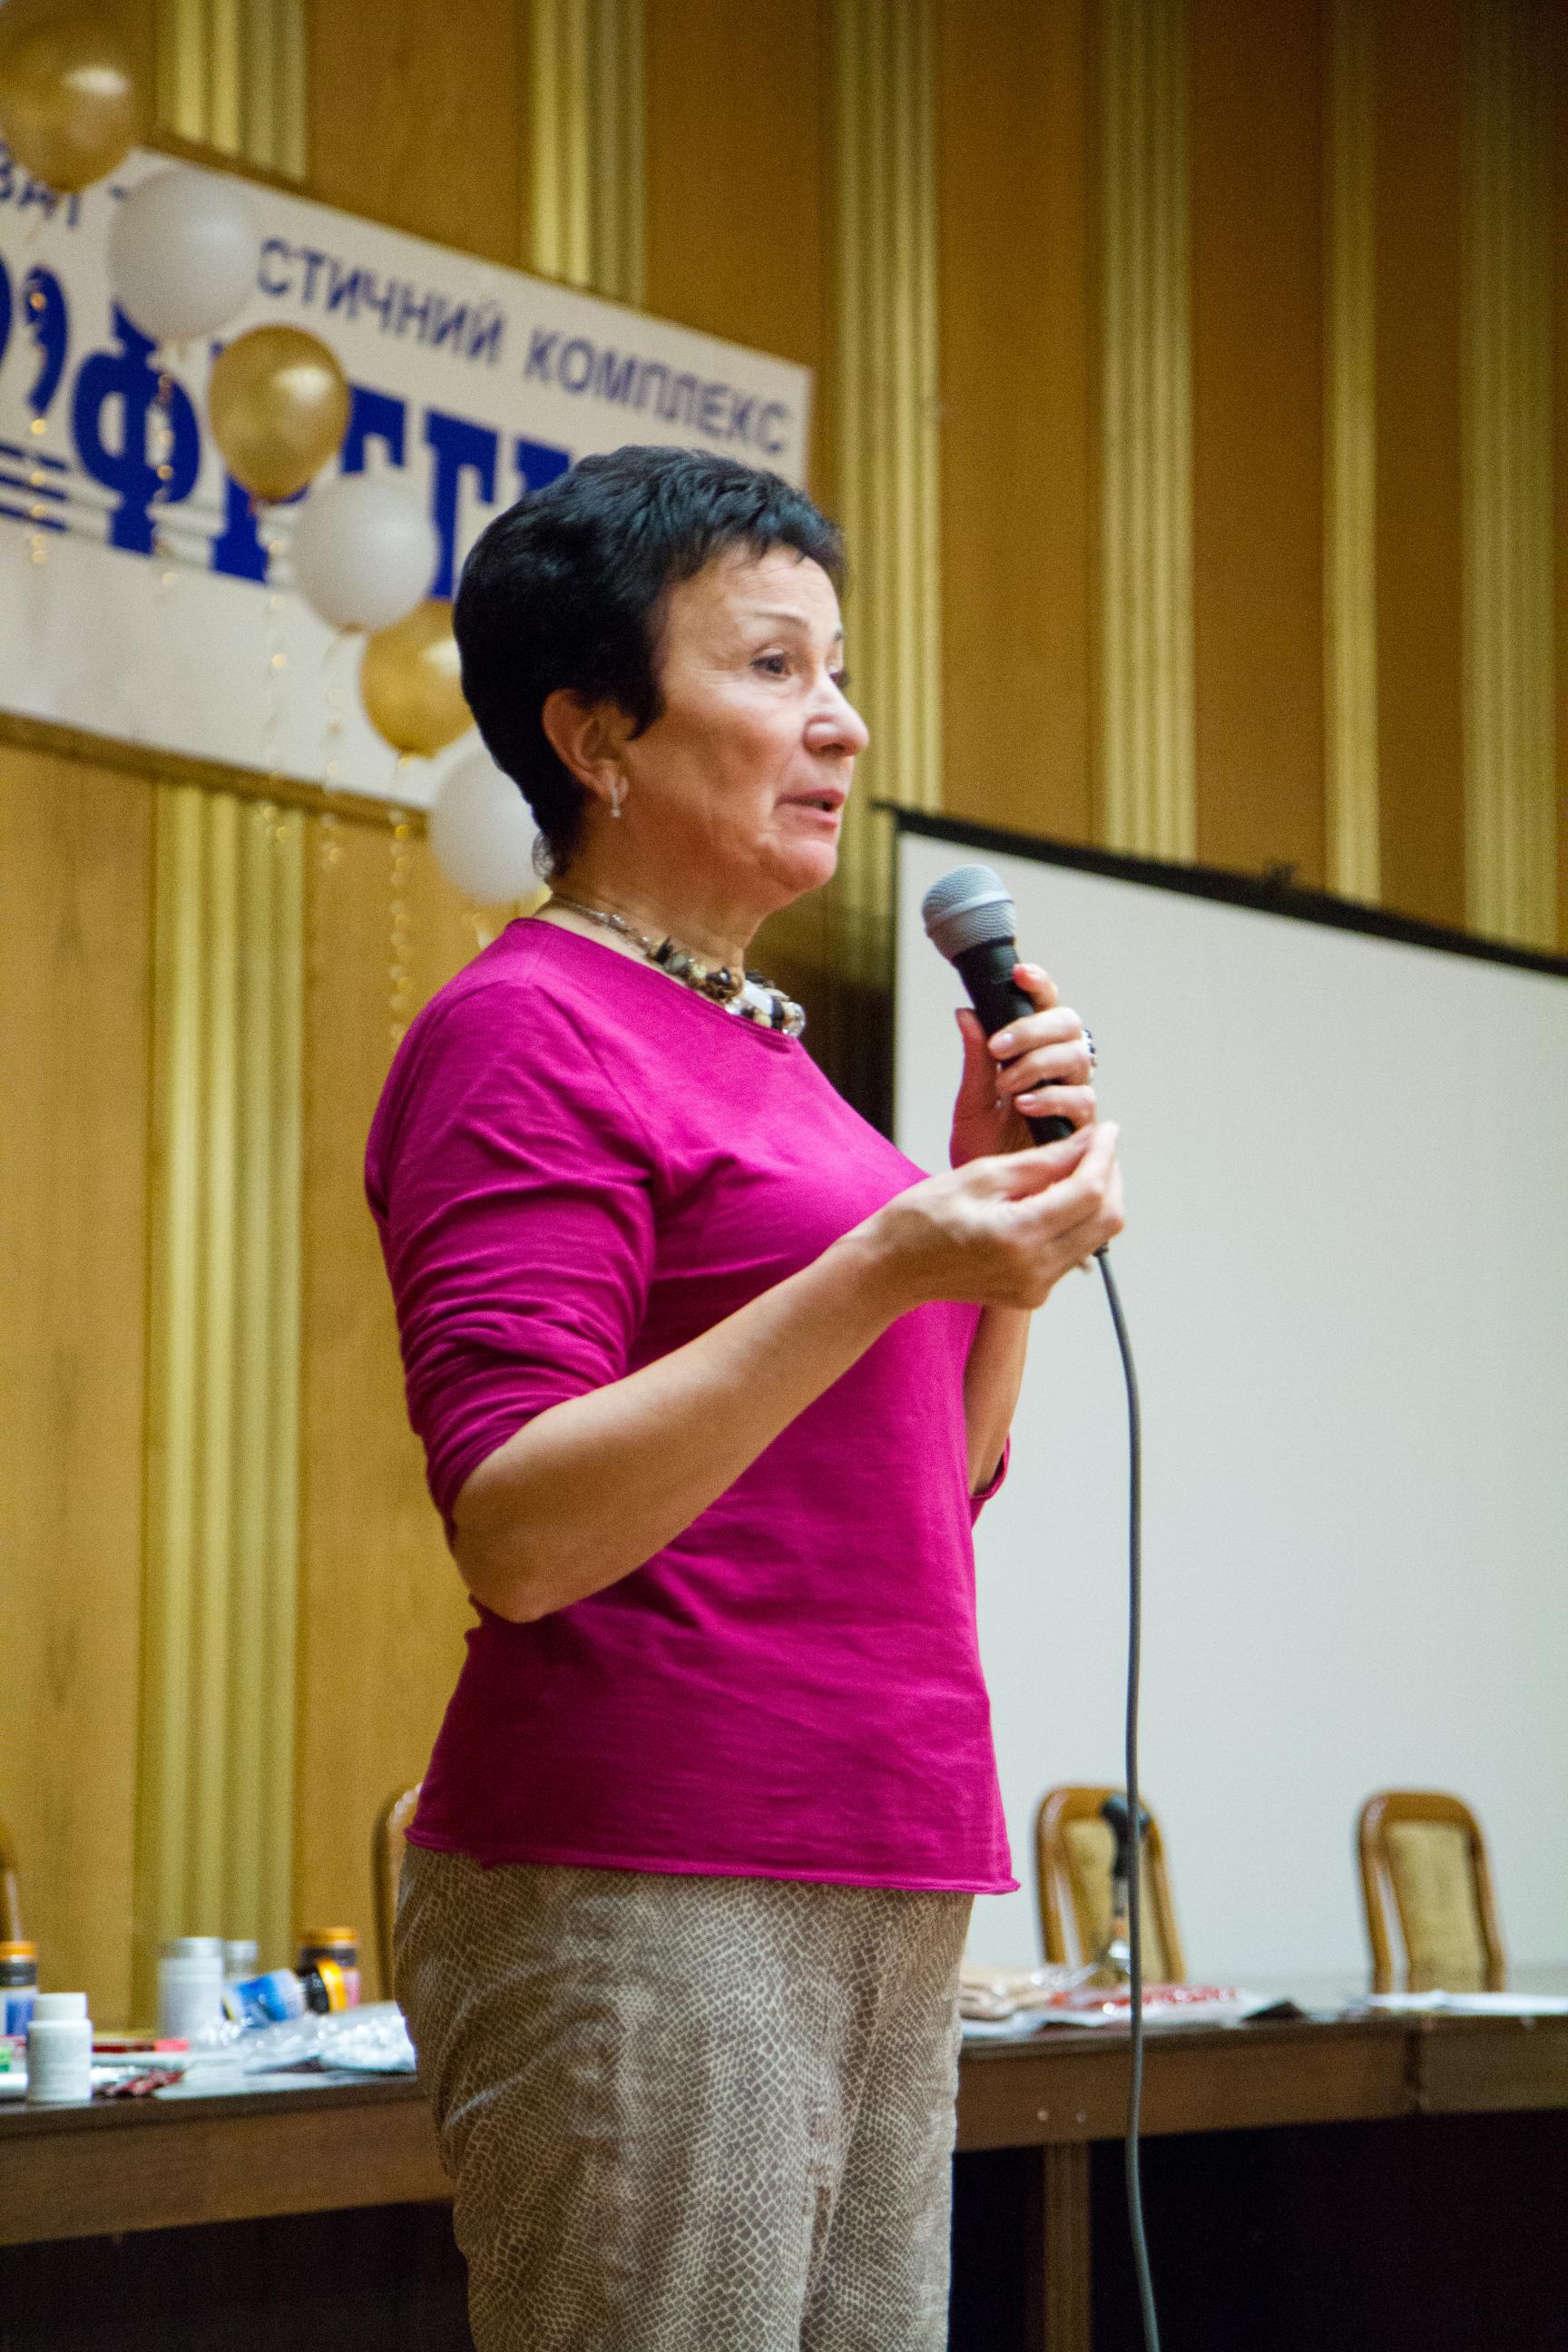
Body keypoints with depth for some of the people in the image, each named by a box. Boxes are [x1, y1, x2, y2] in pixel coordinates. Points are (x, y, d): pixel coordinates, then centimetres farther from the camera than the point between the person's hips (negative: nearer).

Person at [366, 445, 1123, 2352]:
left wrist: (998, 1176, 10)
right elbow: (517, 1534, -18)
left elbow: (933, 1484, 24)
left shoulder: (754, 1049, 19)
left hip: (872, 1893, 9)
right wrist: (885, 1271, -24)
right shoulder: (522, 1031, -7)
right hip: (636, 1902, -9)